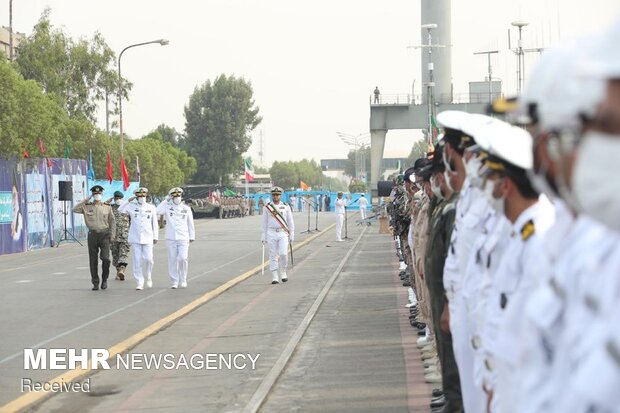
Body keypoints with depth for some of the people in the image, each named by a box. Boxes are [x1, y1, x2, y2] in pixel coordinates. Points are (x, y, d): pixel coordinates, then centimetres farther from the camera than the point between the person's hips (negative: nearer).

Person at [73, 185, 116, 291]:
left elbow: (112, 222, 10)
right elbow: (75, 209, -8)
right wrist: (86, 200, -5)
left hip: (104, 235, -1)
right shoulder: (87, 207, 6)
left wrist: (112, 235, 1)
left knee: (105, 258, -15)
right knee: (93, 261, 3)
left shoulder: (107, 208, 8)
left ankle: (104, 279, 6)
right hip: (92, 234, 1)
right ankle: (95, 283, 11)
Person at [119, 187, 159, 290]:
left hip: (147, 238, 0)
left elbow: (155, 223, 10)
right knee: (137, 261, -1)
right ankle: (139, 283, 4)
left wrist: (155, 237, 7)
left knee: (148, 259, -7)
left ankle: (148, 277, 18)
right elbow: (120, 210, -9)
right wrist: (128, 201, -9)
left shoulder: (151, 207, 7)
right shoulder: (132, 206, 5)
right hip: (135, 238, 0)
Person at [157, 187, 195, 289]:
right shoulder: (167, 207, 4)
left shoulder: (186, 209, 6)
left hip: (183, 238, 0)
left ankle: (183, 279, 7)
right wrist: (166, 201, -6)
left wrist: (192, 237, 9)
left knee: (182, 258, -11)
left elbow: (190, 224, 11)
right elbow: (157, 211, -13)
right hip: (171, 238, 1)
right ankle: (174, 281, 11)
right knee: (172, 260, 2)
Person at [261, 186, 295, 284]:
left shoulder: (286, 207, 5)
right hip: (271, 233, 0)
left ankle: (283, 273, 11)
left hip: (283, 233, 0)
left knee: (283, 254, -12)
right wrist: (263, 236, 4)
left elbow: (290, 222, 8)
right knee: (273, 256, -1)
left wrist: (292, 235, 3)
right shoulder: (267, 207, 5)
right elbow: (264, 223, 8)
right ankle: (275, 277, 2)